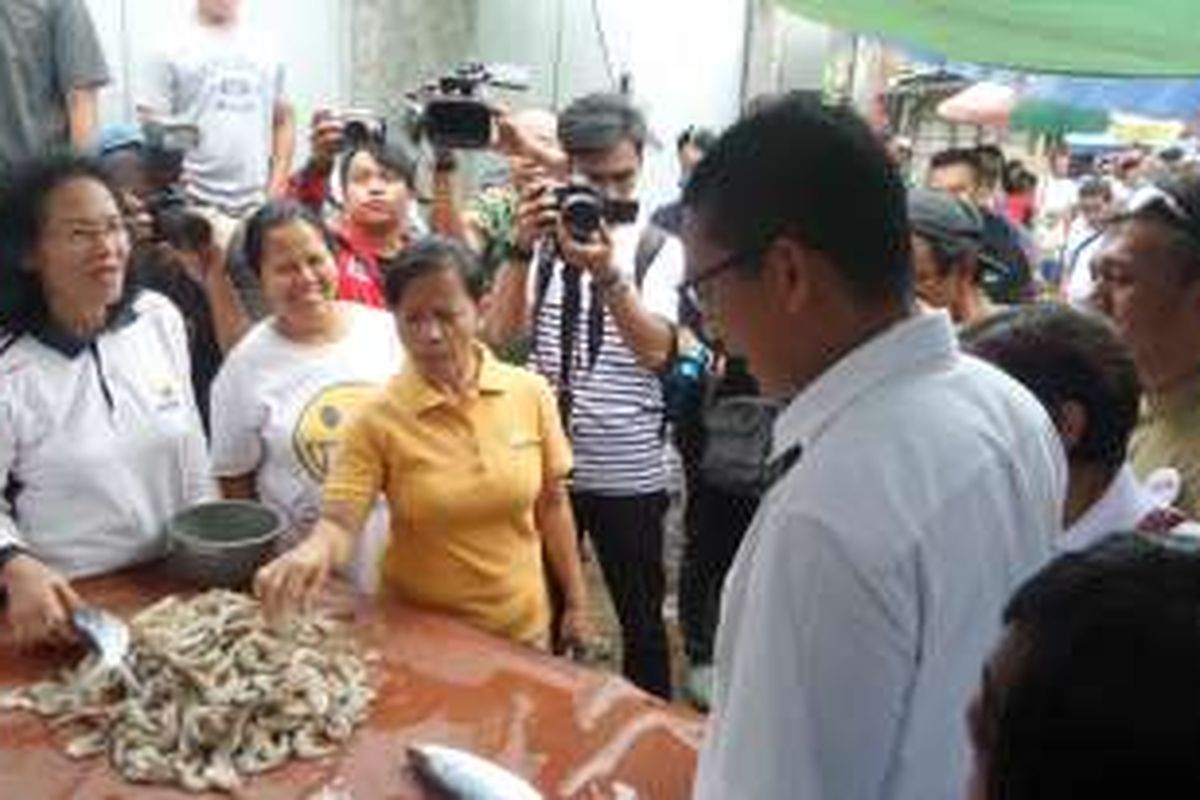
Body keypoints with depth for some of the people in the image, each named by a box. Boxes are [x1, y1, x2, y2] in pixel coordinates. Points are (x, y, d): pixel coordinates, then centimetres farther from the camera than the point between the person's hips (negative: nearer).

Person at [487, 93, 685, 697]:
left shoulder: (659, 246, -4)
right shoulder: (544, 236, 2)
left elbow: (656, 351, -17)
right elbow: (502, 332, -8)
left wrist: (608, 274, -31)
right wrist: (522, 248, -21)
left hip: (628, 470, -2)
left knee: (641, 618, 12)